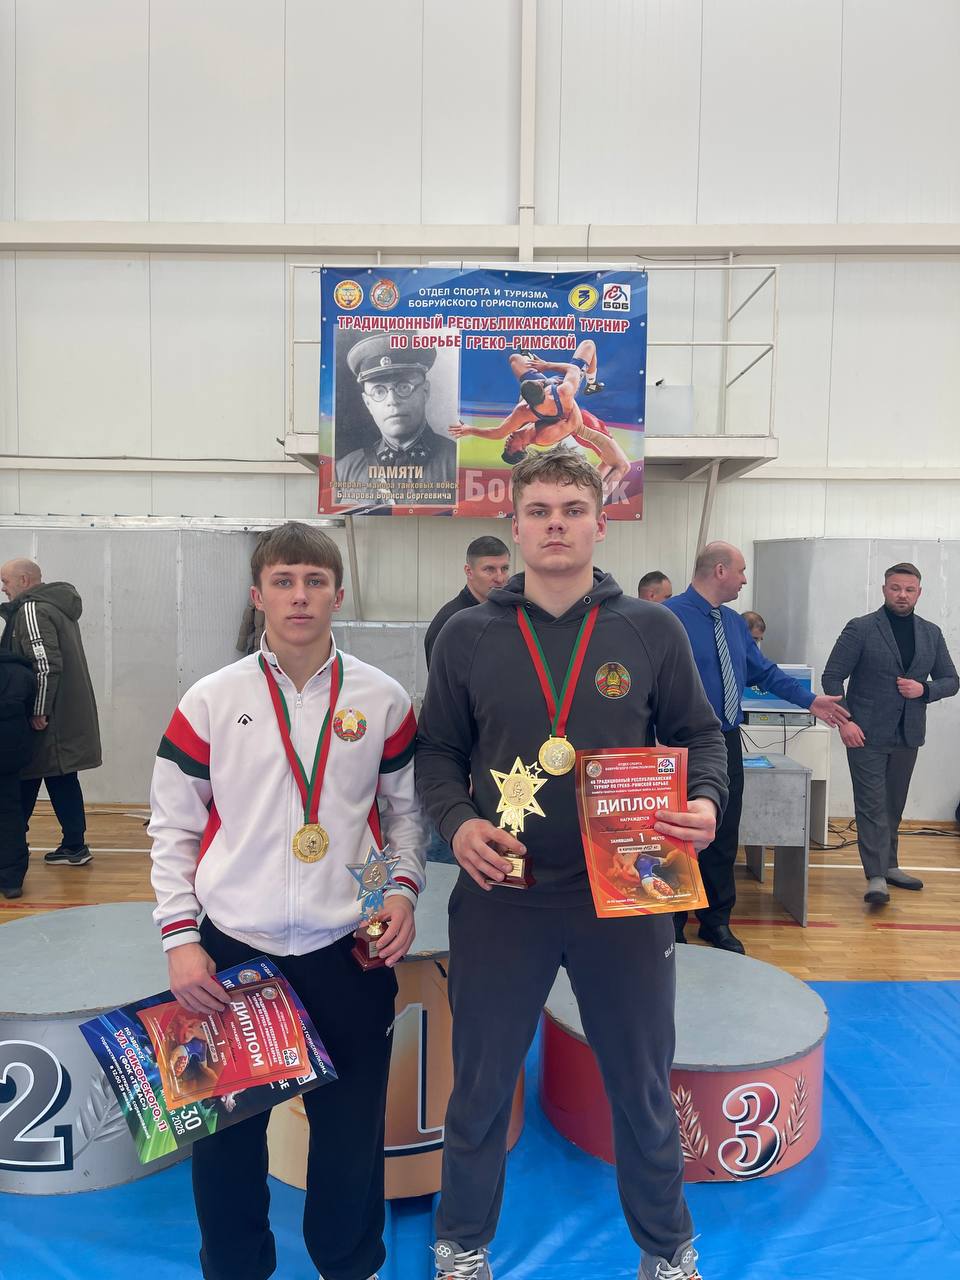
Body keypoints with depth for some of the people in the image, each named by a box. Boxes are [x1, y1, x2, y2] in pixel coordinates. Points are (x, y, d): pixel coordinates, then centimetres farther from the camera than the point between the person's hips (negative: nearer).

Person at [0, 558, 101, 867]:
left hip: (46, 718, -9)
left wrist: (38, 712, -17)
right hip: (68, 715, 9)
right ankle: (73, 846, 15)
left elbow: (45, 665, -22)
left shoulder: (32, 610, -13)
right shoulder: (58, 605, 15)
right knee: (61, 778, 12)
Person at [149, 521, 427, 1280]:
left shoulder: (383, 699, -1)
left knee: (352, 1131, 12)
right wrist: (180, 935, -4)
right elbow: (173, 826, 1)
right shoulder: (211, 701, -4)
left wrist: (403, 887, -5)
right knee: (226, 1132, 14)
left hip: (348, 950, 1)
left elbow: (404, 807, 9)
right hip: (230, 948, 0)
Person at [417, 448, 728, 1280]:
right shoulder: (467, 636, 0)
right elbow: (437, 751, 6)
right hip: (500, 897, 0)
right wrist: (456, 821, -12)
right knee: (480, 1088, 16)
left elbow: (700, 735, 6)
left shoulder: (652, 631, 0)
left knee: (644, 1088, 18)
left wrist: (706, 801, -13)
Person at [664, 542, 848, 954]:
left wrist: (809, 700, 13)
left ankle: (717, 922, 30)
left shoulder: (734, 622, 11)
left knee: (724, 837, 15)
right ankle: (671, 929, 17)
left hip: (727, 744, 8)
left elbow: (765, 672, 19)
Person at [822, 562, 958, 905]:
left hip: (908, 735, 5)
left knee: (894, 805, 15)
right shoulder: (860, 629, -5)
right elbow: (832, 676, -5)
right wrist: (843, 721, -15)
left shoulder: (931, 634, 9)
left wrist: (923, 689, -8)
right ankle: (876, 878, -6)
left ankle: (888, 866, 28)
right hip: (867, 734, -5)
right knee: (872, 805, -6)